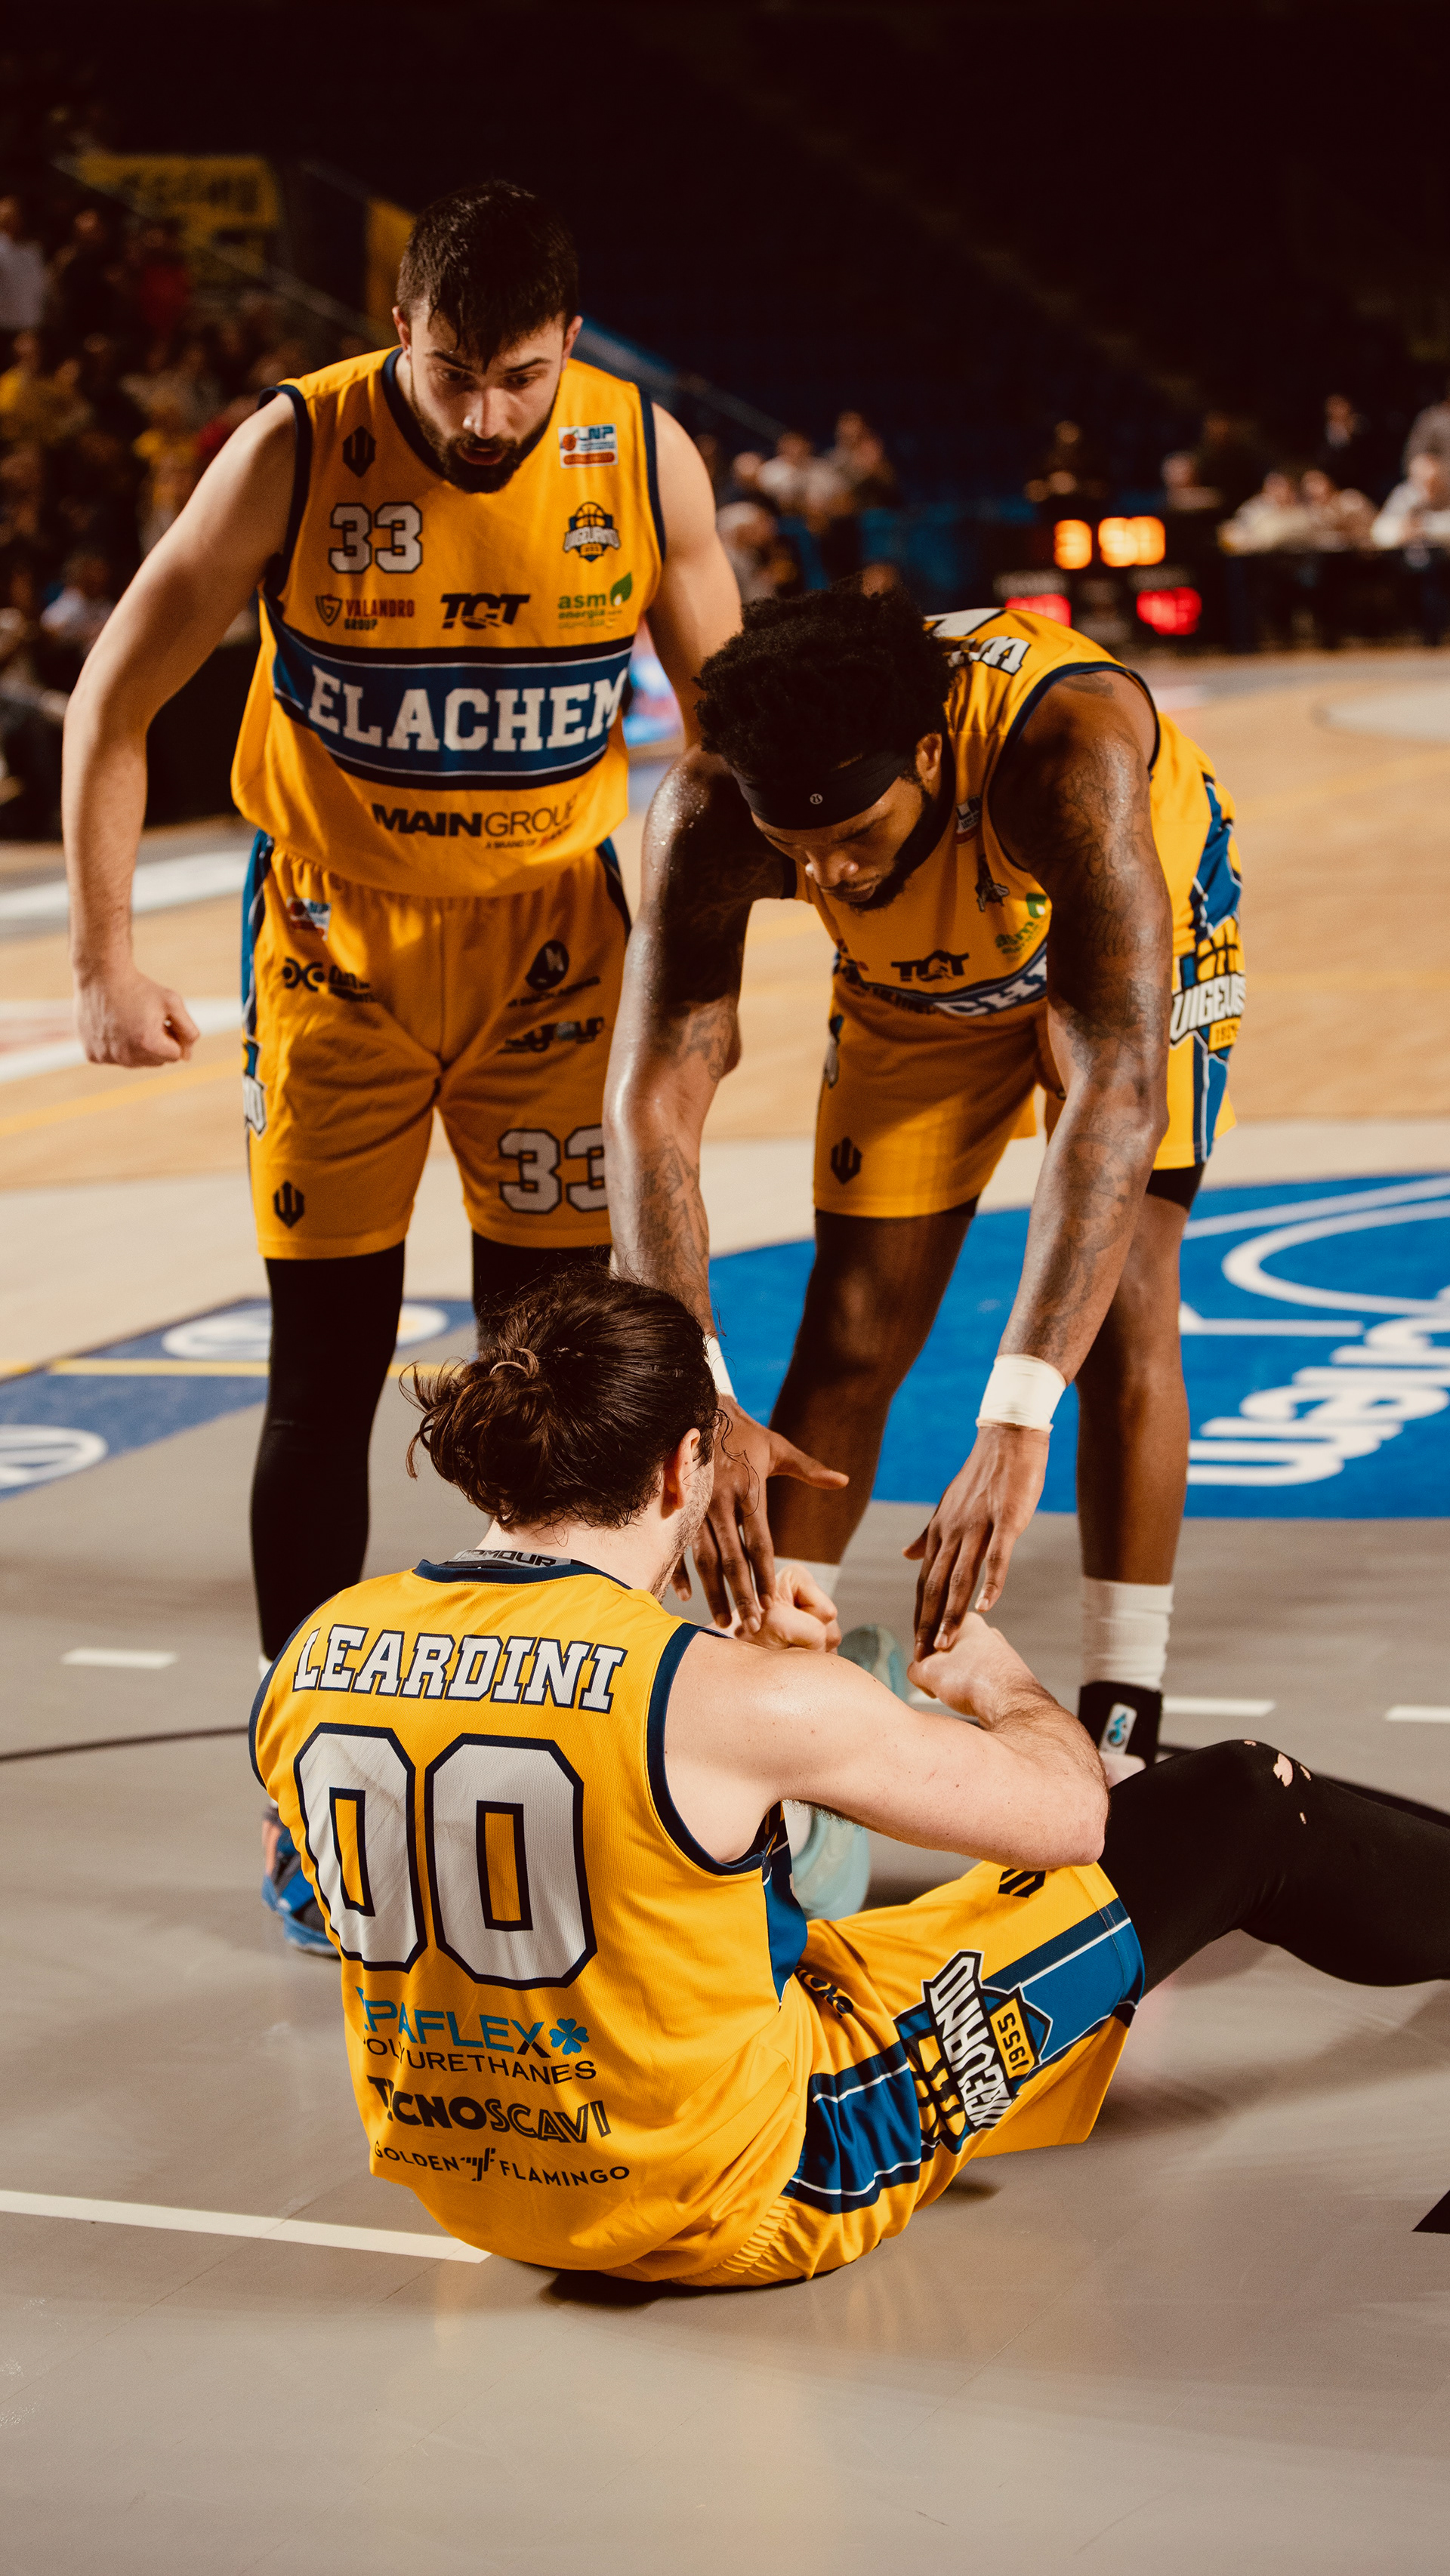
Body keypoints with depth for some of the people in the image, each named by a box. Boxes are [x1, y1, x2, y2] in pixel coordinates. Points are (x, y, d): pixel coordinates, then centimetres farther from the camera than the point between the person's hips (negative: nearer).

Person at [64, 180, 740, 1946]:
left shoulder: (646, 460, -11)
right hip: (337, 939, -2)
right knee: (326, 1376, -1)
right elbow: (117, 696, -8)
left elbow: (726, 712, 5)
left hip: (552, 936, 2)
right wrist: (101, 960, -13)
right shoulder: (297, 454, -17)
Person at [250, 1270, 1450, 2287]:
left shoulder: (320, 1654, -8)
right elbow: (1068, 1818, -10)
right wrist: (1006, 1688, 13)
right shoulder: (743, 1700, -24)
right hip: (748, 2204, -6)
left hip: (458, 2181, 6)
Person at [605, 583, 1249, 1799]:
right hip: (918, 984, 3)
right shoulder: (712, 814, -36)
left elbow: (1116, 1091, -54)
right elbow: (651, 1102, -38)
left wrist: (1015, 1424, -61)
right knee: (852, 1333, -1)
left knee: (1118, 1309, -16)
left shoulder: (1064, 745, -47)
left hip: (1138, 925, -3)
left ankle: (1122, 1735, -6)